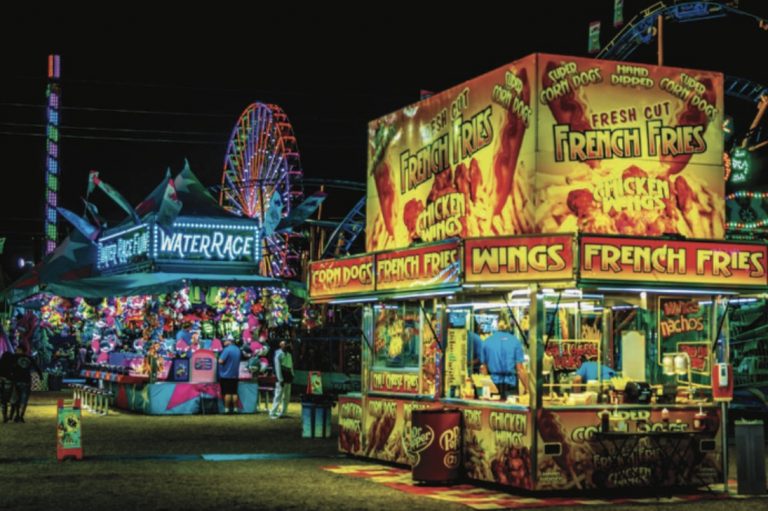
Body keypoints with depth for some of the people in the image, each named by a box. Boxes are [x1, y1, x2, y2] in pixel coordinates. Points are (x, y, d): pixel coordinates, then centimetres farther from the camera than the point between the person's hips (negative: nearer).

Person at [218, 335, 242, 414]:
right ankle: (235, 408, 9)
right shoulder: (237, 349, 9)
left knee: (227, 393, -3)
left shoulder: (227, 349, -17)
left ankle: (227, 408, -1)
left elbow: (221, 361, -20)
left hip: (226, 375, -7)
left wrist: (219, 358, -1)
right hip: (235, 375, 7)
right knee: (234, 392, 8)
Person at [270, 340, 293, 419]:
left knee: (286, 397, 11)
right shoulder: (278, 354, -8)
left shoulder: (289, 354, 14)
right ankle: (273, 413, -7)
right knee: (278, 396, -10)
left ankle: (283, 412, 19)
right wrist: (280, 379, -17)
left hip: (288, 377, 8)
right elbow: (277, 367, -12)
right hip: (282, 377, -8)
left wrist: (292, 375, 9)